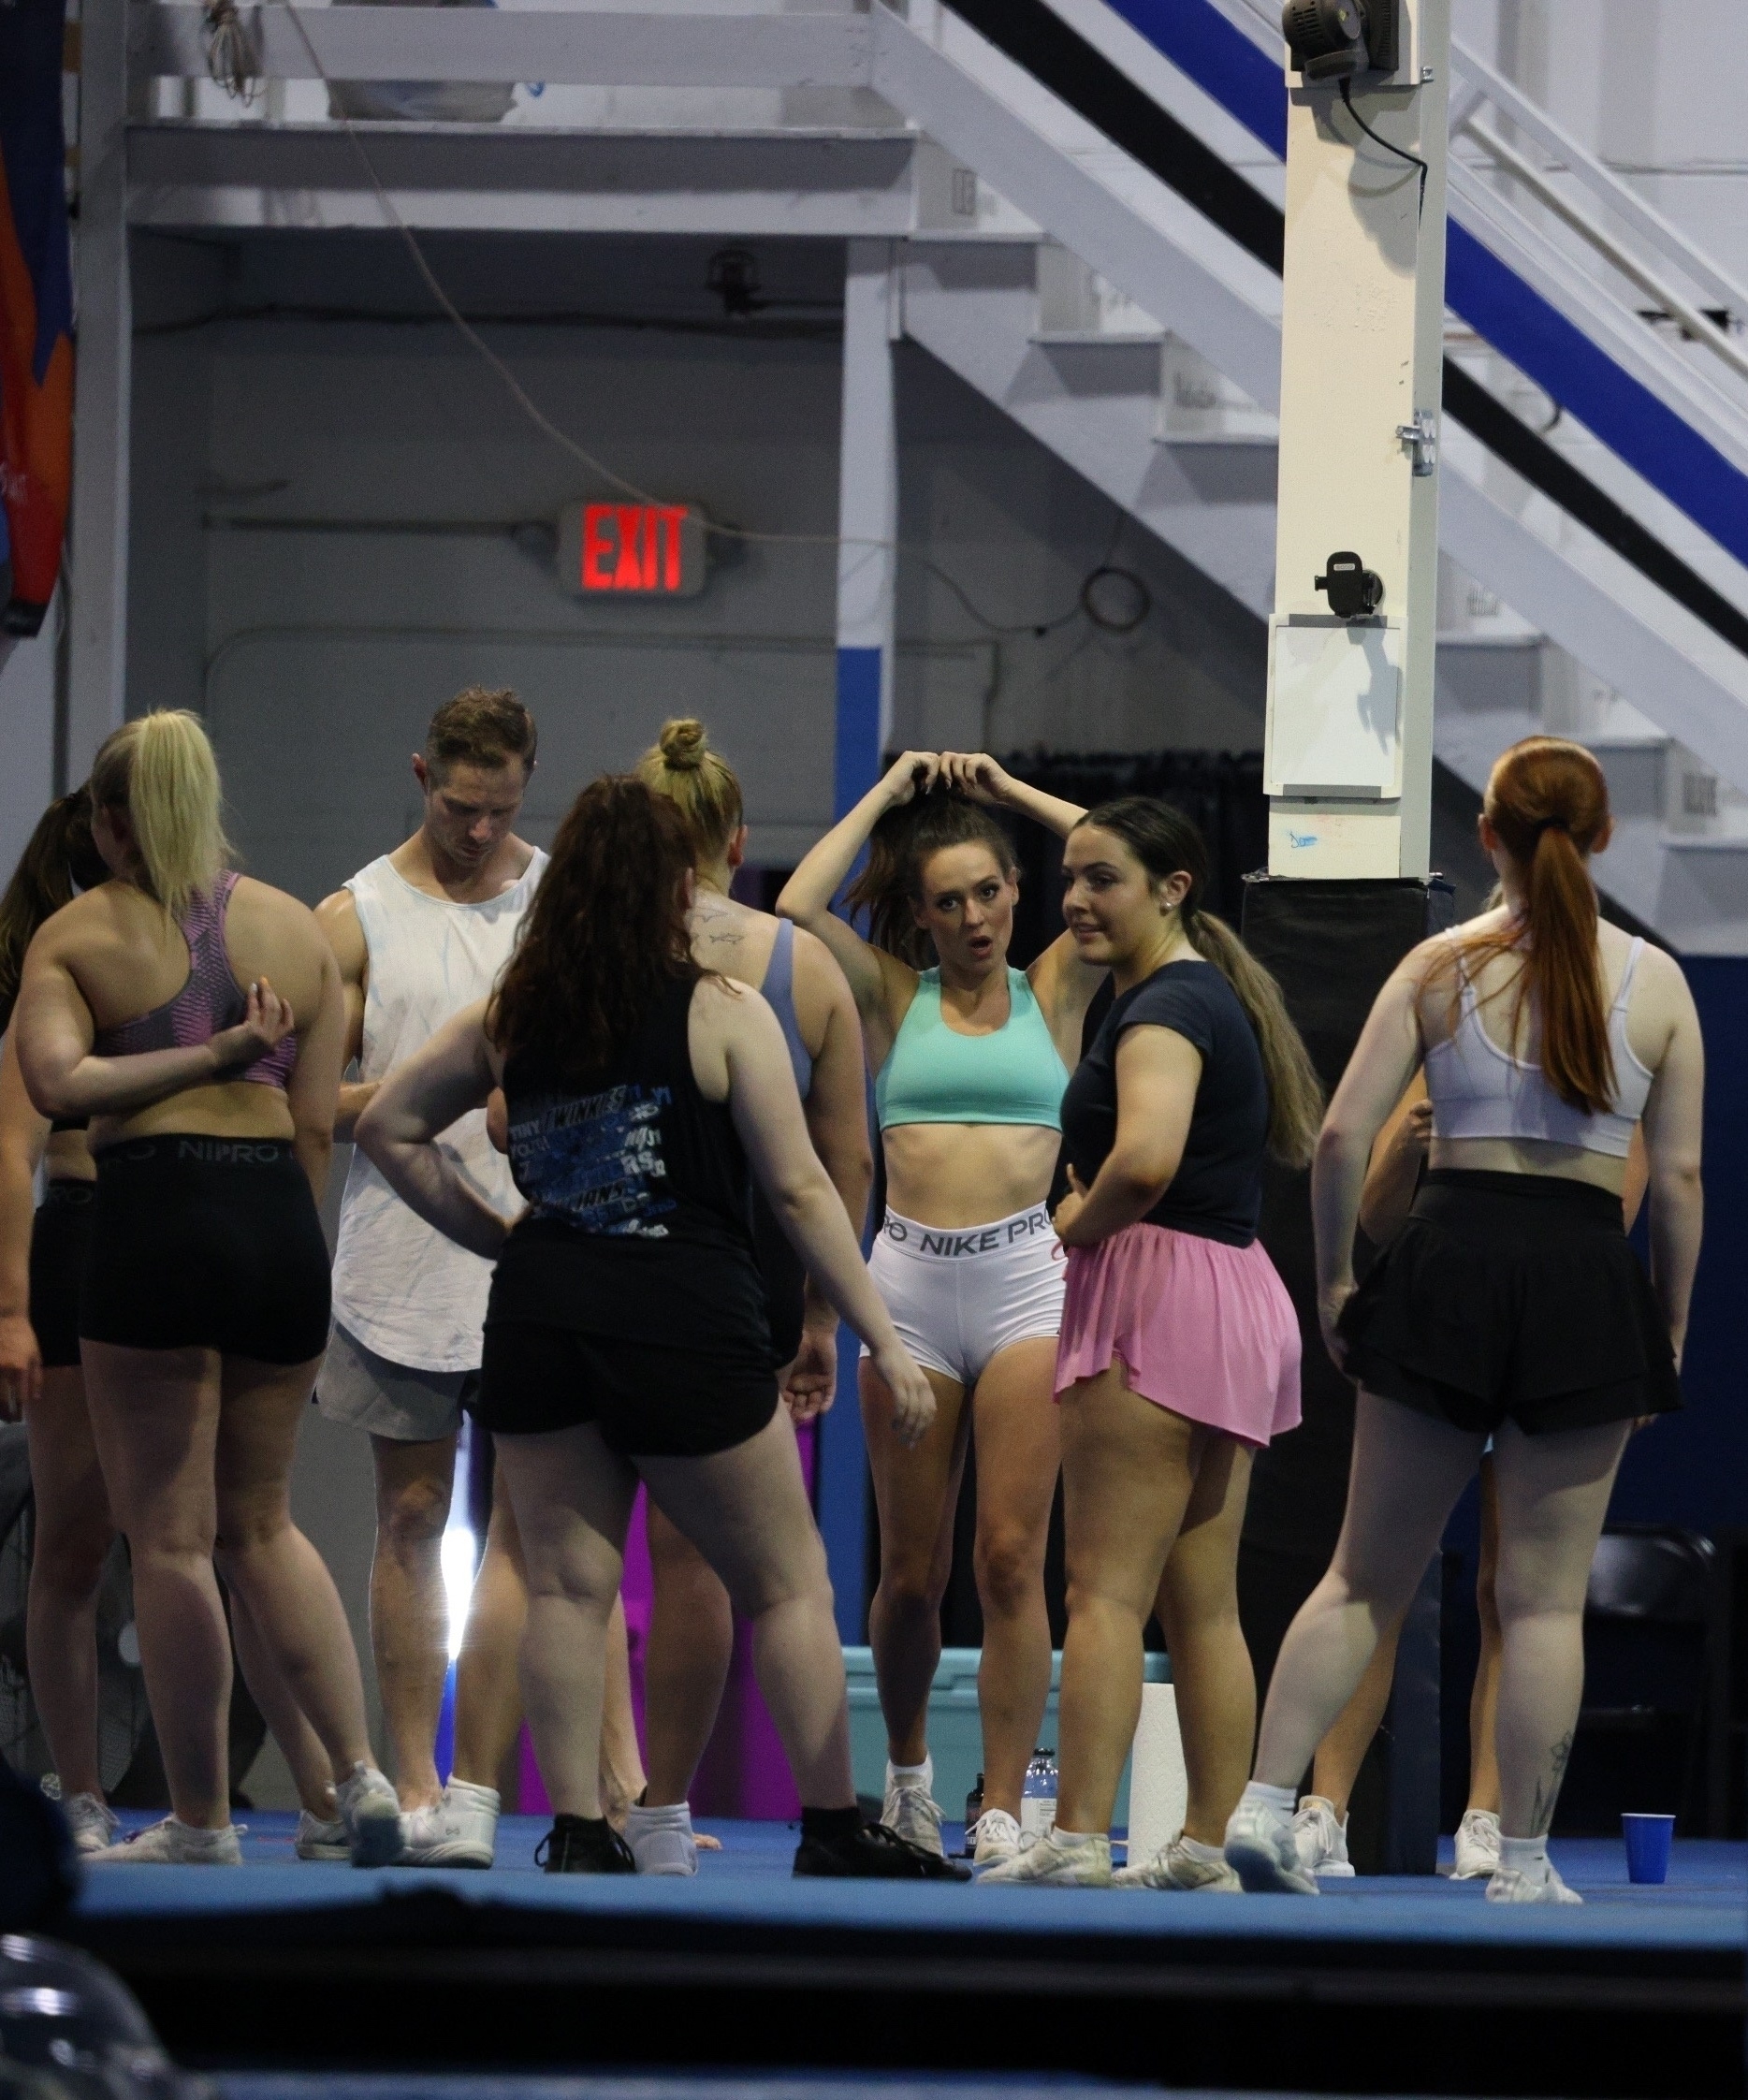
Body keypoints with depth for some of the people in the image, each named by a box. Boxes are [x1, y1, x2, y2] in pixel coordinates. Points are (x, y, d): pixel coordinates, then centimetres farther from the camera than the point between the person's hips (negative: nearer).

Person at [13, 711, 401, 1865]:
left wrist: (206, 1055, -11)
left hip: (155, 1215, -4)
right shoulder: (298, 928, 12)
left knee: (171, 1537, 3)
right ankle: (361, 1773, 6)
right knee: (262, 1520, 18)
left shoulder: (76, 932, 2)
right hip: (281, 1214, 4)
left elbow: (55, 1081, -15)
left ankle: (201, 1819, 5)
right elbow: (317, 1124, 9)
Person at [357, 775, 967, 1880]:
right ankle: (834, 1829, 10)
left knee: (568, 1584, 8)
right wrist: (886, 1342, -2)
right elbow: (801, 1189, -6)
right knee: (788, 1584, 8)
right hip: (688, 1325, -4)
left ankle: (577, 1830, 3)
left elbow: (389, 1128, 15)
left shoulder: (512, 1016, 7)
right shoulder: (721, 1012, -5)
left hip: (541, 1321, 4)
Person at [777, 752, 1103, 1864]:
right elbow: (798, 907, -3)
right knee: (912, 1572, 5)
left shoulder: (1052, 990, 11)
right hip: (911, 1279, 1)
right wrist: (890, 794, 5)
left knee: (1012, 1559, -10)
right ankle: (910, 1769, 30)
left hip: (1027, 1280, -1)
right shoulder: (893, 995, 11)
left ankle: (1003, 1814, -9)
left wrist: (1013, 791, 8)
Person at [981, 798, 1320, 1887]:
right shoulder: (1219, 996, 20)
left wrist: (1076, 1226, -9)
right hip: (1237, 1297, 10)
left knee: (1106, 1589, -11)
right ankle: (1208, 1846, 9)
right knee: (1203, 1601, 10)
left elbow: (1146, 1159, -28)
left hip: (1159, 1285, -10)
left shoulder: (1164, 1007, -11)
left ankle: (1078, 1838, -16)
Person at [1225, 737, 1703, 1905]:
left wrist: (1335, 1278, 9)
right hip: (1586, 1274, -1)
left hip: (1448, 1259, 1)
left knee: (1368, 1574, 11)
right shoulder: (1653, 981, 2)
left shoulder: (1439, 968, 3)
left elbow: (1343, 1136, -3)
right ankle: (1524, 1862, 6)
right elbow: (1680, 1175, 1)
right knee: (1545, 1594, 4)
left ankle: (1266, 1802, 1)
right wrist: (1672, 1327, 10)